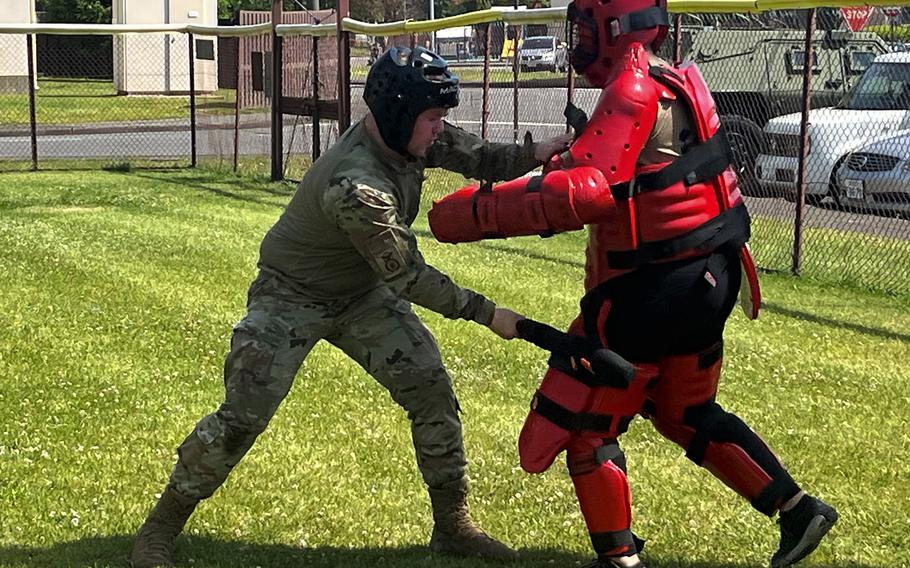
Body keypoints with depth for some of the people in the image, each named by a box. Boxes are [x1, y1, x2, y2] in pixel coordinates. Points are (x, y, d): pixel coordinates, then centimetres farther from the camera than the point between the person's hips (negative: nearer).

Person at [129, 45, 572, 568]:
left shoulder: (410, 136, -13)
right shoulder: (356, 186, -37)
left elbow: (474, 155, -4)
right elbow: (408, 277, -31)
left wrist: (535, 154, -25)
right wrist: (485, 313, -25)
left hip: (363, 294, 8)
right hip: (293, 297, -8)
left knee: (432, 392, 1)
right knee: (241, 419, -10)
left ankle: (453, 525, 14)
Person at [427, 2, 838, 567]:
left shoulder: (634, 91, -20)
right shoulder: (673, 83, 10)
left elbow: (582, 193, -32)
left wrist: (478, 212, -30)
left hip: (659, 289, -10)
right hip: (708, 278, 10)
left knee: (584, 422, 2)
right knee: (686, 412, 26)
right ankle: (798, 509, 27)